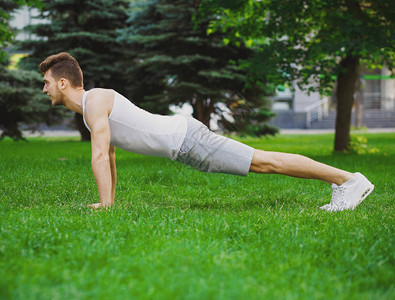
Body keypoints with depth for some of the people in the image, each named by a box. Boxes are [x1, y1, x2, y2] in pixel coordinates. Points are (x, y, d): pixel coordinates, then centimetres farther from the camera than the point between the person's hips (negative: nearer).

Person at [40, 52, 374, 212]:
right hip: (180, 143, 9)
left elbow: (100, 156, -20)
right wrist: (109, 200, 28)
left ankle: (349, 179, -7)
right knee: (261, 163, 10)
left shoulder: (95, 100, -13)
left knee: (265, 162, -10)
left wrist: (104, 205, -16)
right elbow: (110, 157, 28)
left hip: (185, 139, -9)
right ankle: (343, 180, 17)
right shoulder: (89, 107, 18)